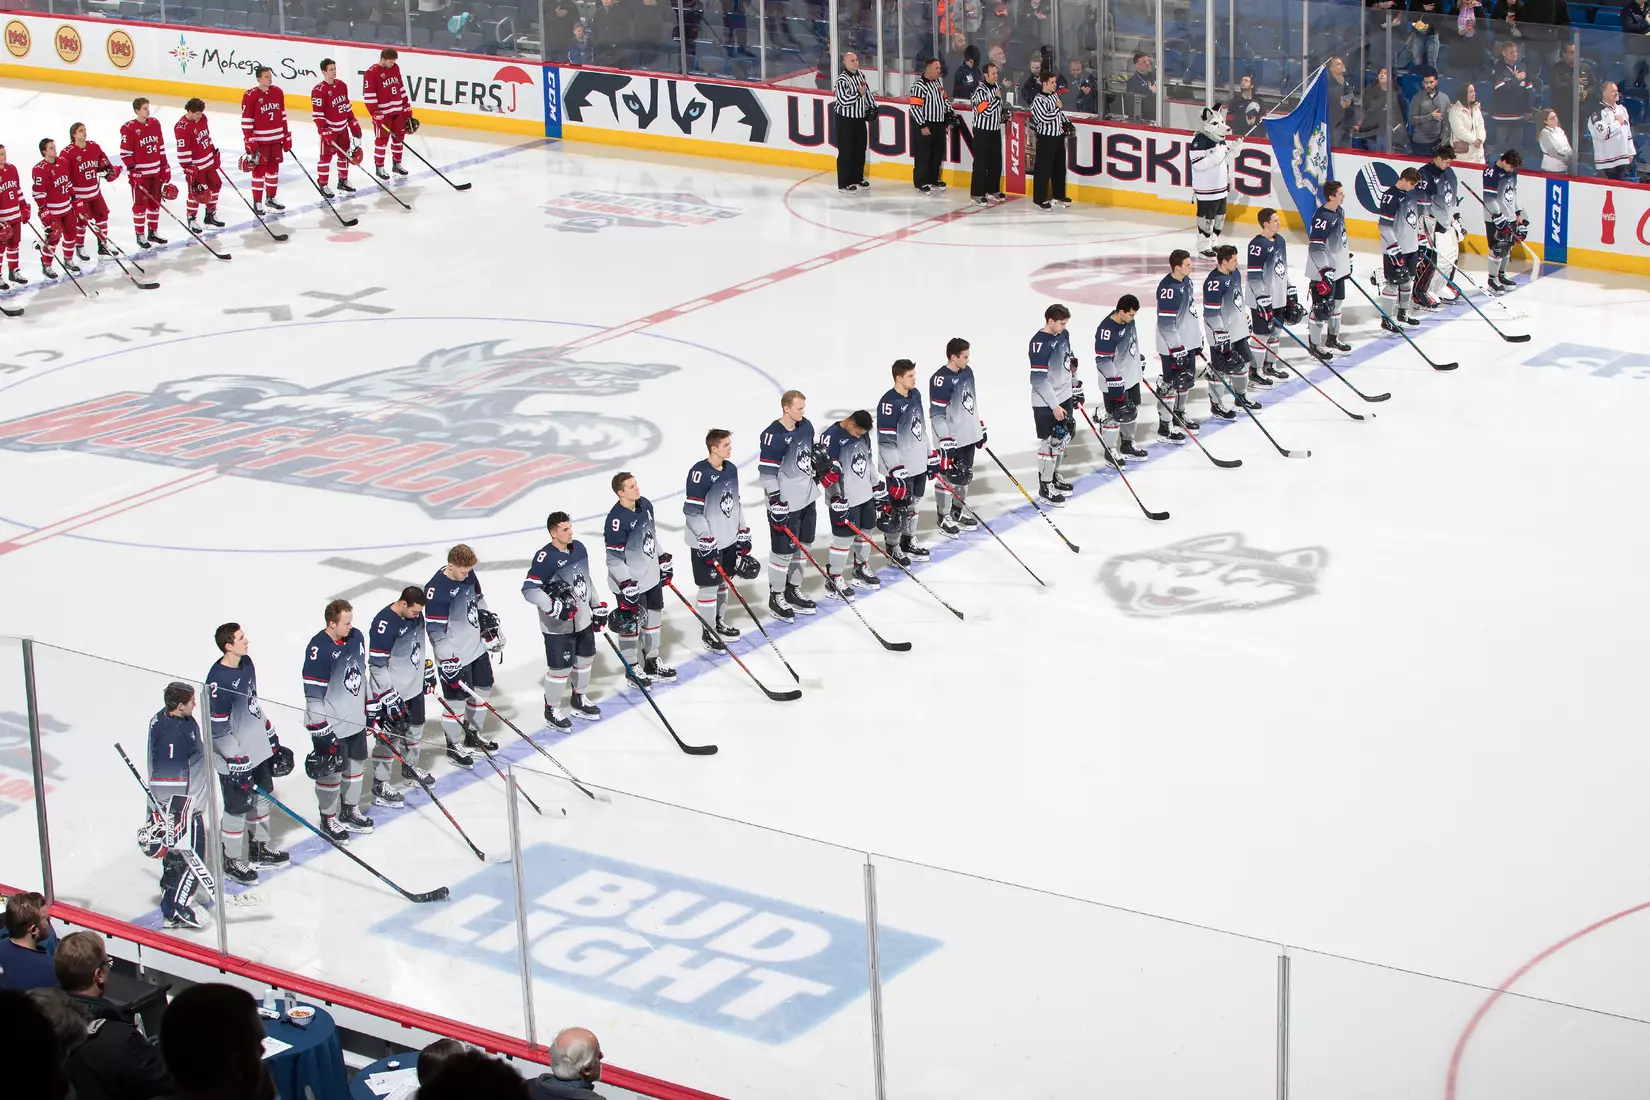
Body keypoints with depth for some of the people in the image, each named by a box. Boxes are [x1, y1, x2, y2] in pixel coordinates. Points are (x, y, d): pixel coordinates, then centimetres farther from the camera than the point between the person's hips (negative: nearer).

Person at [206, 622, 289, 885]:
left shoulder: (246, 663, 1)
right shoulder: (218, 680, -26)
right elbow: (219, 730, -23)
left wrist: (272, 740, 17)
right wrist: (237, 766, -21)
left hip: (258, 748, 9)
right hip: (234, 757, -9)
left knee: (262, 796, 20)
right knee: (238, 808, 4)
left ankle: (259, 848, 38)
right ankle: (232, 861, 20)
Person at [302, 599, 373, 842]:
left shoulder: (355, 637, -2)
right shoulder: (319, 649, -25)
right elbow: (313, 694, -21)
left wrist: (370, 707, 19)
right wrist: (321, 730, -20)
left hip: (356, 720, 8)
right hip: (331, 725, -8)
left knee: (357, 764, 20)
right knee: (329, 772, 6)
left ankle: (350, 811, 38)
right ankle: (329, 820, 23)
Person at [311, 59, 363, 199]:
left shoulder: (342, 85, 5)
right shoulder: (318, 91, -18)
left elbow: (347, 106, 15)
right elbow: (317, 114, -19)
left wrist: (354, 124, 13)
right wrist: (325, 132, -22)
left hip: (343, 128, 7)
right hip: (328, 129, -7)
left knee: (344, 155, 15)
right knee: (326, 157, -2)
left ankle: (343, 181, 29)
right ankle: (323, 185, 6)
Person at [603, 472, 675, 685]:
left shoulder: (645, 505, -2)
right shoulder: (617, 519, -26)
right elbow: (614, 558, -23)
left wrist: (664, 561, 19)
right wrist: (627, 586, -23)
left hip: (652, 576, 8)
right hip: (630, 582, -8)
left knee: (654, 617, 18)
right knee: (631, 623, 6)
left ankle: (652, 661, 34)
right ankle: (632, 667, 23)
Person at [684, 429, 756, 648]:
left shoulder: (731, 469, 4)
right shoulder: (700, 473, -21)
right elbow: (692, 511, -21)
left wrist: (743, 533, 14)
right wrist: (706, 541, -21)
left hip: (729, 539, 8)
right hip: (708, 543, -8)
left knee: (724, 581, 18)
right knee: (709, 586, 1)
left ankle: (719, 622, 34)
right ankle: (709, 632, 12)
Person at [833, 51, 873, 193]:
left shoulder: (861, 75, 7)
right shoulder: (842, 79, -18)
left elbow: (867, 93, 19)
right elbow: (843, 100, -24)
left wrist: (872, 107, 14)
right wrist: (858, 94, -23)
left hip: (860, 118, 8)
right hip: (845, 119, -8)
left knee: (860, 149, 14)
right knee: (846, 151, -2)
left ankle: (858, 178, 28)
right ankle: (844, 183, 4)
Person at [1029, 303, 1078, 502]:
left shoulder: (1063, 335, 3)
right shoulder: (1039, 343, -25)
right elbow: (1039, 380, -26)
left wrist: (1076, 387, 23)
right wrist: (1054, 406, -24)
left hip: (1065, 396, 9)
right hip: (1046, 403, -9)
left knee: (1064, 437, 20)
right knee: (1050, 443, -3)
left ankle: (1054, 475, 38)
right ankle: (1045, 487, 8)